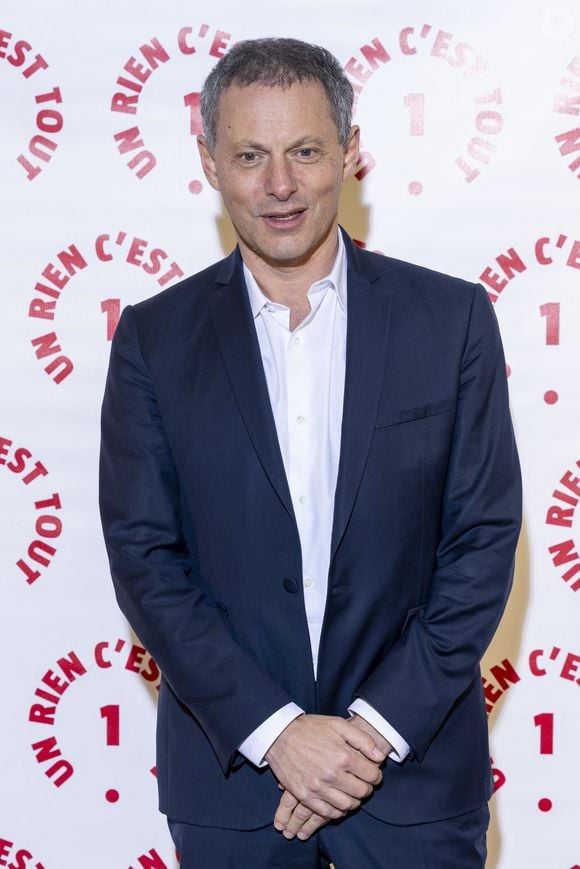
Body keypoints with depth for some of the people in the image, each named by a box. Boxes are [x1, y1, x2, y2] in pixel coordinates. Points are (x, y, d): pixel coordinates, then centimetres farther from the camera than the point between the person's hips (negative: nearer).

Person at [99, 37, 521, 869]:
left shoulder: (452, 318, -3)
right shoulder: (155, 337, -1)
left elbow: (484, 540, -4)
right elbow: (144, 556, -5)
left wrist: (378, 726, -11)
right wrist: (275, 728, -13)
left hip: (414, 764, 0)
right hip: (231, 765, 1)